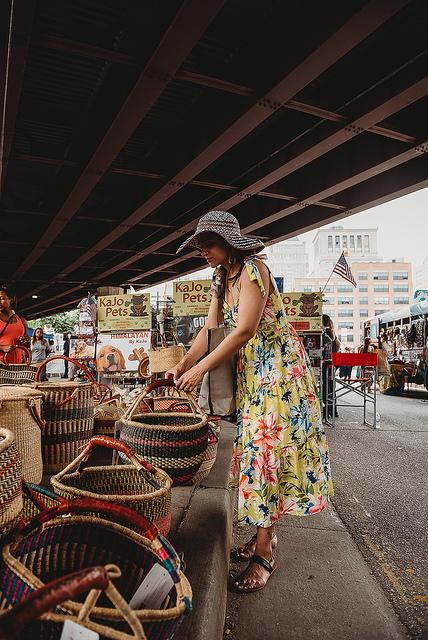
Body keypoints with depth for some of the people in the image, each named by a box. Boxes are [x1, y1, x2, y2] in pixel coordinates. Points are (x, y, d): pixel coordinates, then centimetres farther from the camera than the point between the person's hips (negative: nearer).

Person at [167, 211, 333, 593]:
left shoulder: (253, 270, -17)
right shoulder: (222, 278, 10)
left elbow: (244, 331, -23)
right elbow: (210, 329, 7)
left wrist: (201, 368, -20)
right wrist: (183, 364, -4)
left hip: (278, 367, -9)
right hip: (251, 371, 9)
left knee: (268, 447, -6)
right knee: (255, 447, 11)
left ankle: (265, 552, 5)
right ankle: (266, 534, 26)